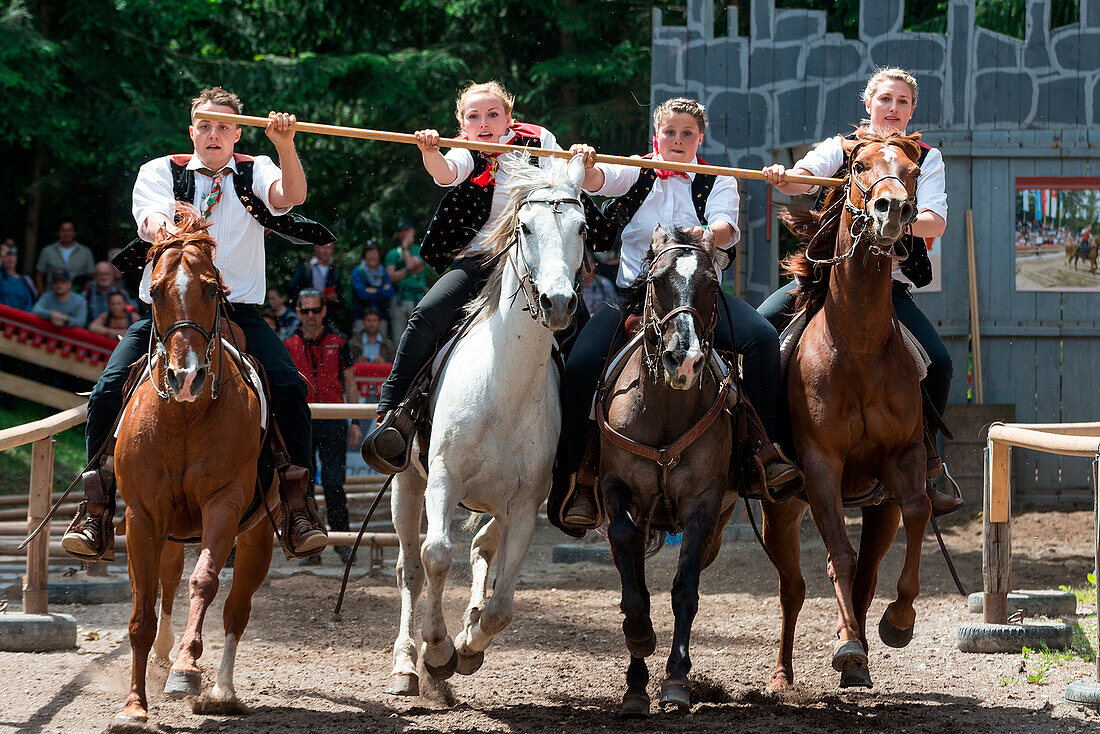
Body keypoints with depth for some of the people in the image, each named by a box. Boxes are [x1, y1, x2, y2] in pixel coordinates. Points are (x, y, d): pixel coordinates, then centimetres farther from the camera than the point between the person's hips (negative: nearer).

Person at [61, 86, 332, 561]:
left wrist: (285, 146, -31)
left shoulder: (256, 174, 10)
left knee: (288, 386, -24)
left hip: (238, 312, 0)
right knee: (108, 390, -18)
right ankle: (95, 512, -8)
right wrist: (160, 225, -34)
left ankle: (297, 507, -15)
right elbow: (149, 218, -9)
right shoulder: (160, 172, 10)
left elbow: (290, 197, -13)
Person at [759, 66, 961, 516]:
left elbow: (935, 222, -7)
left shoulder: (926, 159, 8)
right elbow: (807, 174, -14)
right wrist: (784, 178, -39)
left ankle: (921, 469, -4)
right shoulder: (842, 147, 7)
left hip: (889, 283, 0)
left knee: (937, 362, -18)